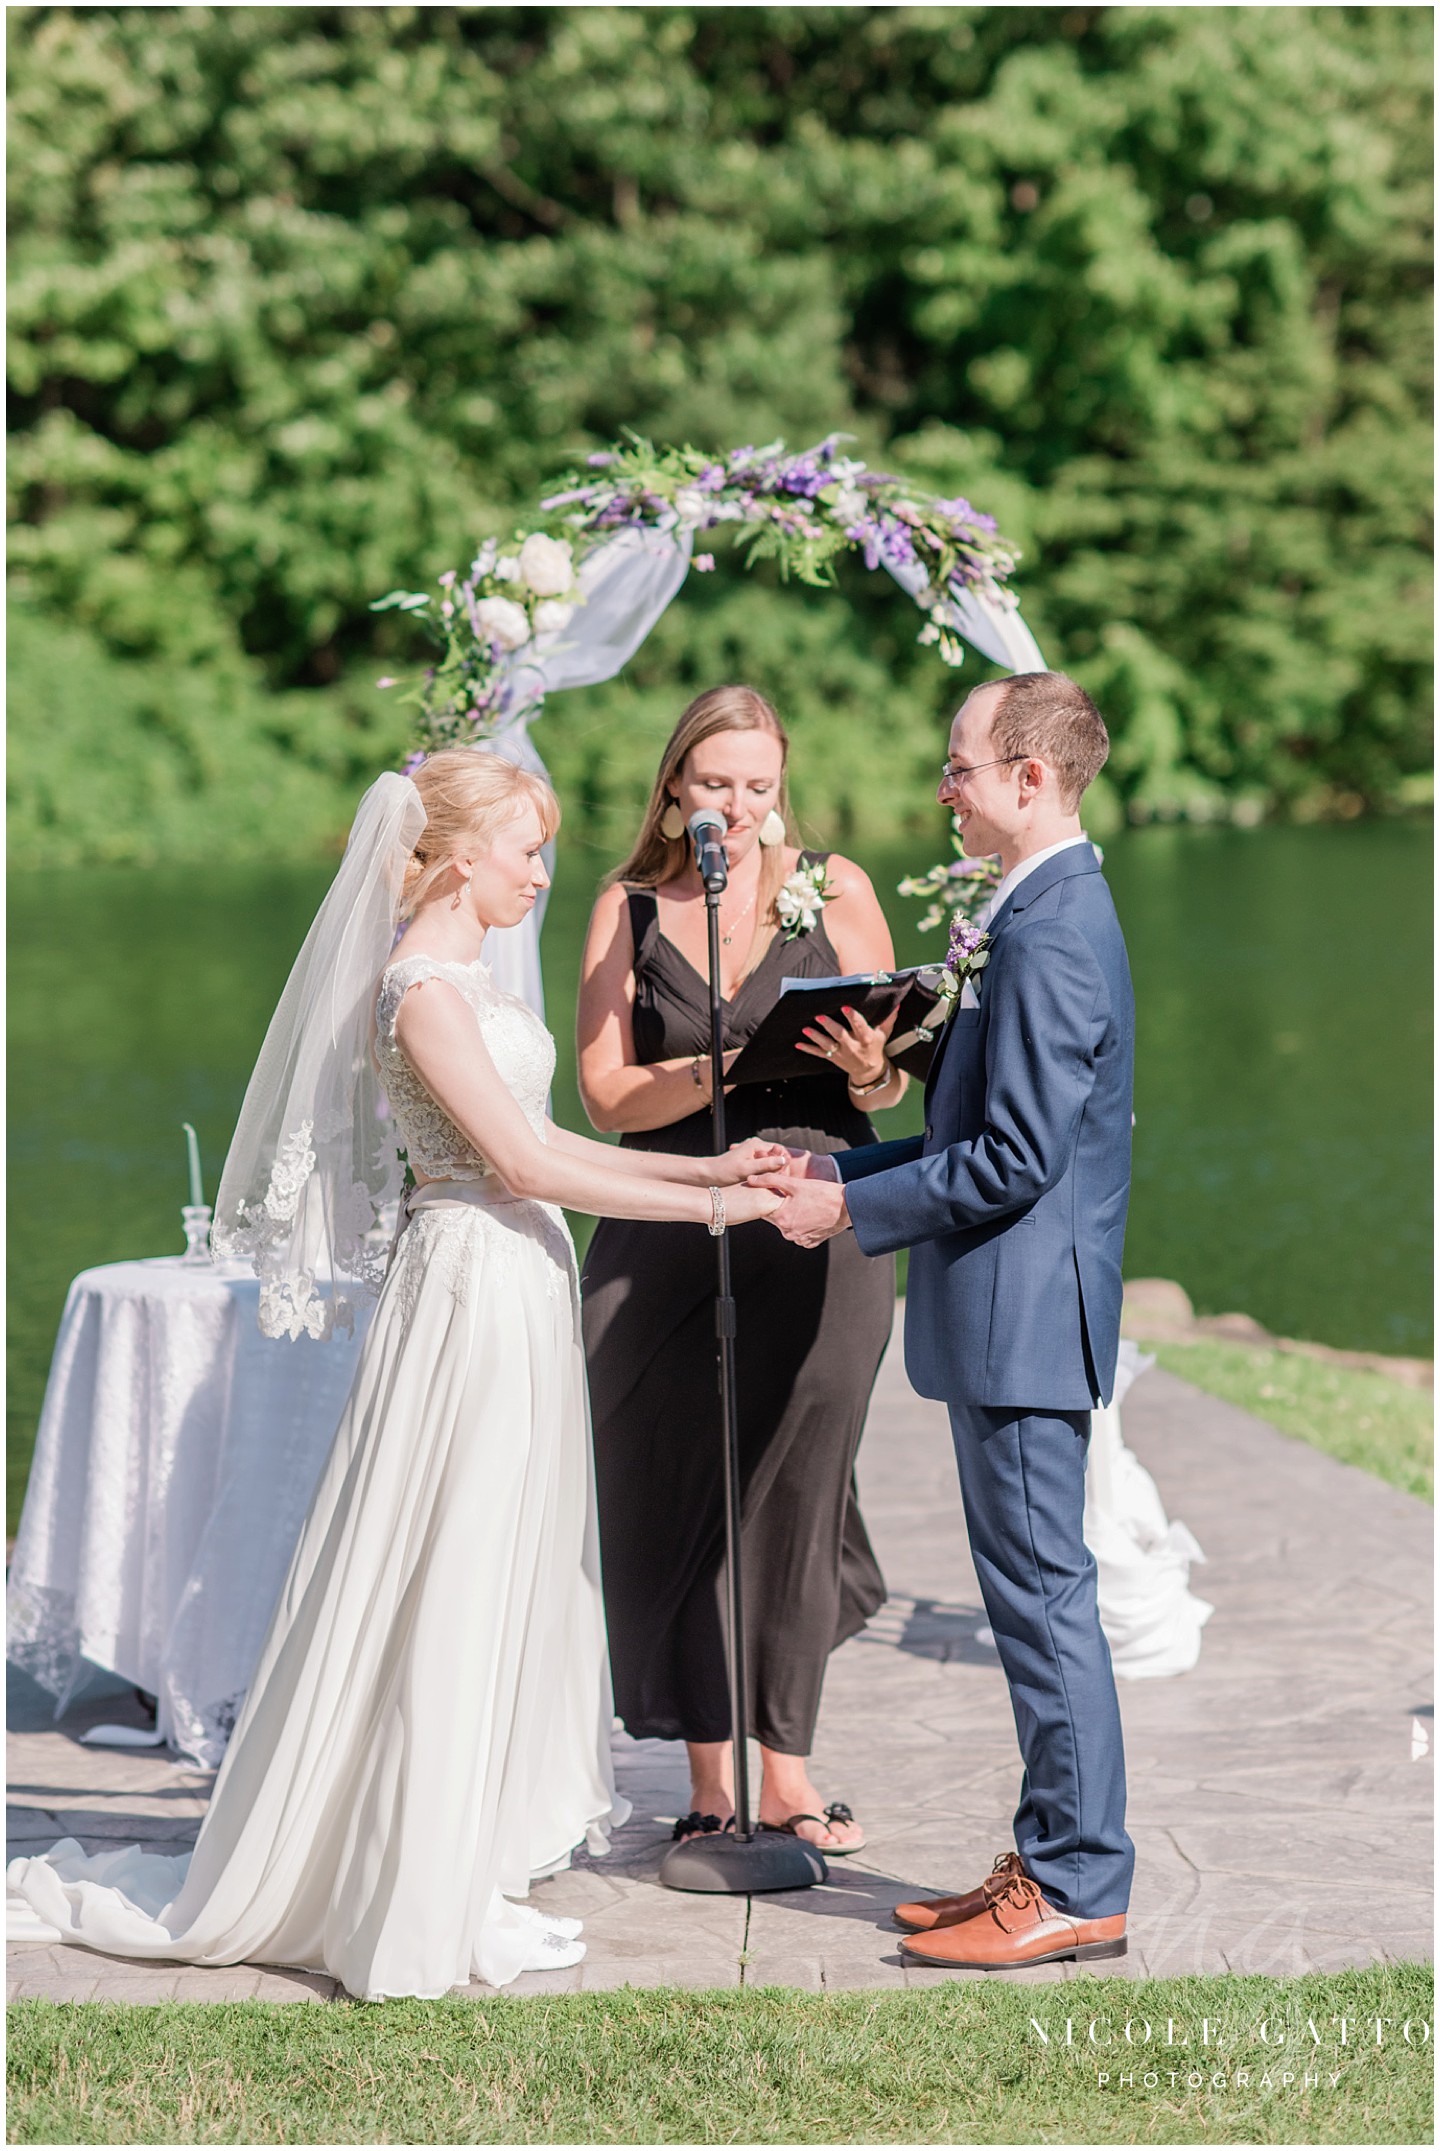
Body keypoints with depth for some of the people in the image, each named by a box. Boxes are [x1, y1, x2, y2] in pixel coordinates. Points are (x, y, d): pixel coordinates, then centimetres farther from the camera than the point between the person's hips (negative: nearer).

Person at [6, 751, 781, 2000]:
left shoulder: (466, 981, 14)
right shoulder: (422, 988, -15)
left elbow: (536, 1146, 15)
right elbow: (521, 1161, -19)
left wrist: (706, 1165, 10)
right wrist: (702, 1206, -17)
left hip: (519, 1292, 10)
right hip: (472, 1293, -10)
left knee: (497, 1587, 12)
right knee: (447, 1594, -4)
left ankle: (451, 1875, 20)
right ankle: (418, 1903, 3)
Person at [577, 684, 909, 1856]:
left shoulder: (834, 889, 4)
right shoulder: (629, 909, 6)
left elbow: (893, 1082, 6)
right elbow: (609, 1094, 0)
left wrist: (867, 1066, -17)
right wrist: (725, 1070, -18)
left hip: (814, 1231, -1)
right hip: (669, 1233, 1)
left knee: (792, 1491, 2)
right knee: (678, 1493, 1)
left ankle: (784, 1768, 15)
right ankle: (710, 1774, 13)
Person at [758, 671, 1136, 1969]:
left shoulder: (1049, 935, -18)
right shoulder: (1050, 913, 15)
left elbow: (1015, 1160, -22)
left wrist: (854, 1212, -14)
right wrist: (841, 1169, 15)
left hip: (1024, 1321, -11)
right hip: (1012, 1325, 11)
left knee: (1045, 1596, -4)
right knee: (1034, 1600, 14)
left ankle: (1078, 1889, 2)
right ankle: (1054, 1863, 22)